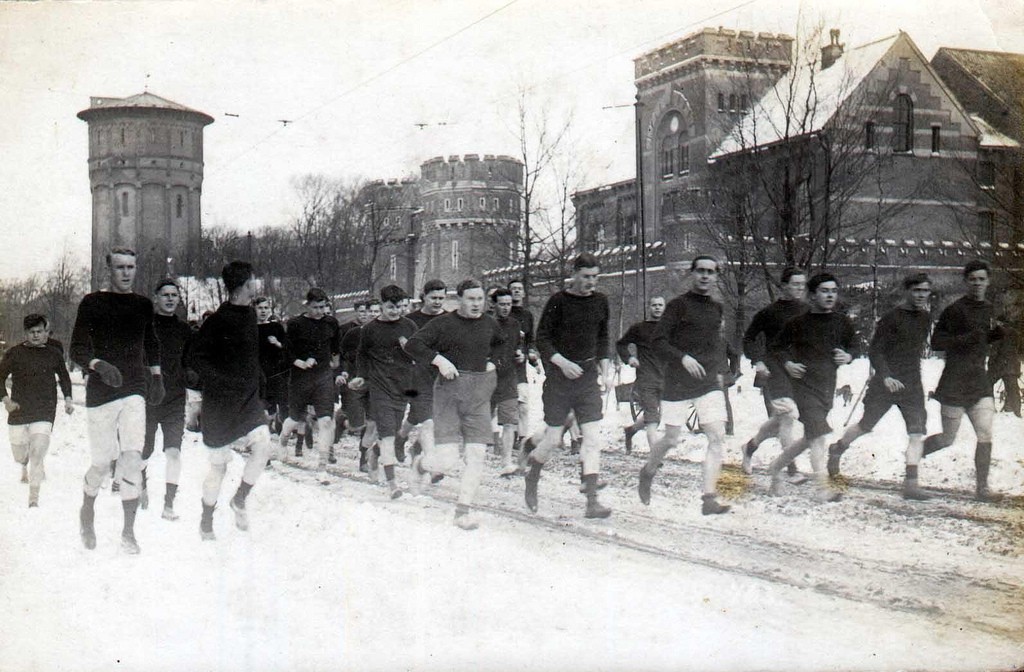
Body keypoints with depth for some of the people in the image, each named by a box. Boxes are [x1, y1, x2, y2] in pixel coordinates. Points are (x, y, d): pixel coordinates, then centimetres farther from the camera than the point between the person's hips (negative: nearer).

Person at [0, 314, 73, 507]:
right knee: (19, 454, 10)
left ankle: (34, 496, -10)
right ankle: (25, 465, 48)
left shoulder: (53, 355, 6)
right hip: (18, 411, 1)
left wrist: (67, 399, 9)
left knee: (38, 453, -15)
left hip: (44, 412, -1)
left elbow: (64, 377, 21)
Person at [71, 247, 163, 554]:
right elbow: (77, 350, -5)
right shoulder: (92, 304, 0)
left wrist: (156, 376, 20)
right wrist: (100, 365, -23)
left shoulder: (143, 305, 11)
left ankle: (128, 532, -7)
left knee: (133, 457, -13)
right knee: (103, 462, 2)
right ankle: (87, 511, 33)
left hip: (135, 391, 2)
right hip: (100, 392, -2)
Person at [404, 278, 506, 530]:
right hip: (449, 390, -4)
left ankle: (463, 511, 6)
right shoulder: (443, 323, -4)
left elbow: (503, 345, 31)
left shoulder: (490, 324, 11)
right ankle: (422, 463, 26)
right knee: (446, 461, -10)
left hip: (479, 393, 4)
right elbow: (413, 344, -9)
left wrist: (494, 362, 13)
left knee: (476, 456, -4)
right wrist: (439, 359, -19)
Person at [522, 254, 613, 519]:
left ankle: (592, 501, -7)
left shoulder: (600, 301, 7)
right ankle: (532, 477, 31)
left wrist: (605, 369, 13)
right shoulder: (558, 301, -8)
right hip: (559, 377, -4)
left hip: (588, 377, 4)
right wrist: (562, 362, -20)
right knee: (553, 440, 1)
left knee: (593, 438, -7)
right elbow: (542, 338, -6)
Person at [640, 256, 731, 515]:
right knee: (671, 440, 1)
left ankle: (709, 498, -11)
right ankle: (648, 472, 32)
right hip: (677, 384, -4)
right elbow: (658, 341, -9)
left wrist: (718, 369, 15)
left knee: (717, 437, -12)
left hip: (709, 384, 4)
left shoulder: (716, 308, 13)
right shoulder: (678, 305, -4)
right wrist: (682, 358, -22)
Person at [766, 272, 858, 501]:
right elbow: (775, 348, 9)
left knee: (810, 438, 12)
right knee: (817, 434, -15)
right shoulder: (798, 323, -1)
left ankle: (776, 466, 34)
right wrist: (787, 363, -9)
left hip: (827, 386, 5)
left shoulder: (842, 323, 7)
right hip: (803, 382, -5)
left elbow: (854, 346, 19)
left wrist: (848, 356, -3)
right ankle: (822, 486, -13)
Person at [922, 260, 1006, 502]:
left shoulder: (988, 310, 13)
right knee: (948, 439, 3)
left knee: (985, 435, -6)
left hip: (979, 382, 6)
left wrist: (997, 334, 5)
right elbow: (936, 343, -12)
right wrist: (967, 338, -24)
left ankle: (982, 488, 0)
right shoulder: (955, 310, -10)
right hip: (955, 383, -6)